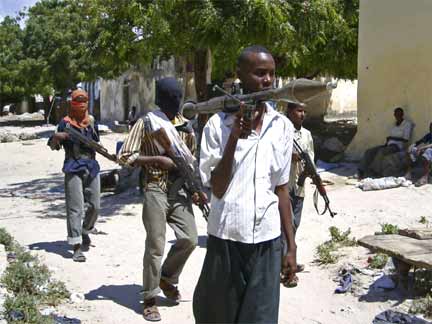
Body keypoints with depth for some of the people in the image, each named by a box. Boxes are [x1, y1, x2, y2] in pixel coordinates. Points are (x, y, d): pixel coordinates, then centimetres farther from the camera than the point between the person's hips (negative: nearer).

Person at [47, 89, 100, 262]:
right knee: (75, 208, -7)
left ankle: (85, 232, 37)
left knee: (94, 206, 11)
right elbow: (53, 146, 1)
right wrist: (55, 137, -17)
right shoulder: (65, 123, -2)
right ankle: (77, 246, -5)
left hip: (91, 167, 5)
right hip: (73, 168, -5)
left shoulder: (92, 121, 11)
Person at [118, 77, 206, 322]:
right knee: (156, 246, -2)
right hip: (156, 189, -5)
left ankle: (167, 278, 23)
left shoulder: (185, 124, 11)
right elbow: (125, 156, -7)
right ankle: (150, 299, 11)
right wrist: (158, 159, -16)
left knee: (190, 238, -3)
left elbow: (191, 156, 22)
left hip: (180, 188, 5)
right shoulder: (146, 122, -4)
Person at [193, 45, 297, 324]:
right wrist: (234, 138, -20)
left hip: (267, 240, 2)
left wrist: (291, 245, 9)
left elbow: (281, 189, 9)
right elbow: (217, 188, -9)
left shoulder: (283, 126, 4)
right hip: (227, 238, -2)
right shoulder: (219, 124, -6)